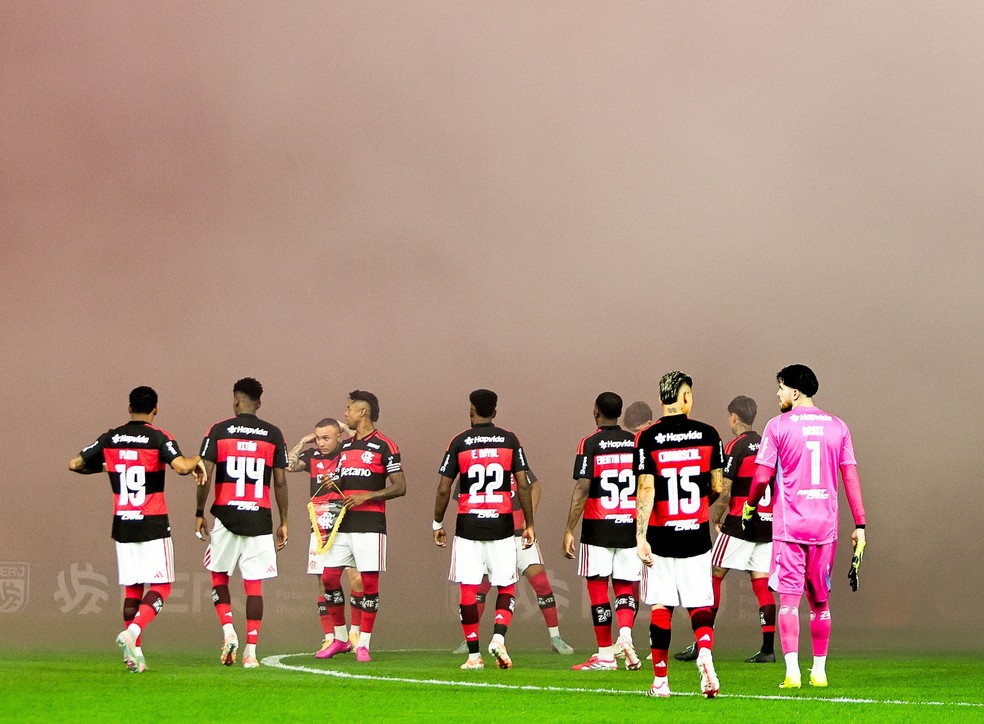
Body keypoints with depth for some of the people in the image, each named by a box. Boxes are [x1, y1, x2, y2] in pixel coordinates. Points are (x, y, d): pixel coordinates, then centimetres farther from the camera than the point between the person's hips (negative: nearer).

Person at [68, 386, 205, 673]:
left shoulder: (110, 439, 5)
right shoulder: (158, 438, -8)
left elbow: (75, 464, 12)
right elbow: (181, 466, -23)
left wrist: (104, 467, 28)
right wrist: (197, 462, -2)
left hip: (122, 525, 4)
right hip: (154, 525, -4)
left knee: (132, 588, 10)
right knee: (160, 586, 1)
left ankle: (135, 653, 4)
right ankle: (132, 633, -21)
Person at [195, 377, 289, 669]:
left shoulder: (219, 431, -1)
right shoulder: (273, 434, 3)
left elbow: (205, 476, -4)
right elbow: (280, 482, 3)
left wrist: (199, 513, 5)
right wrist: (284, 522, 11)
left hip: (226, 515, -1)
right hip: (259, 519, 1)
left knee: (219, 577, 15)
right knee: (254, 585, 2)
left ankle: (228, 631, -4)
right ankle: (251, 650, -1)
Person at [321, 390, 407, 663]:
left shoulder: (384, 446, -5)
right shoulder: (345, 447, 16)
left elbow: (399, 487, -8)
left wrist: (366, 496, -16)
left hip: (370, 525, -7)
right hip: (343, 525, 7)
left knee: (369, 583, -4)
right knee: (330, 578, 3)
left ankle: (363, 644, 2)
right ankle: (340, 638, 14)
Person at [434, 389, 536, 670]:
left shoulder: (459, 442, 0)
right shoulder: (509, 441, 2)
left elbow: (444, 489, 0)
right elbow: (523, 485, -1)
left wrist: (437, 524, 11)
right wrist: (529, 525, 6)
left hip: (468, 526, -1)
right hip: (501, 525, 1)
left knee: (468, 591, 3)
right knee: (506, 588, 10)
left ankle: (473, 655, 1)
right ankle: (498, 637, -12)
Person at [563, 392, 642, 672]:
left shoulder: (590, 444, -6)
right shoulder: (636, 442, 6)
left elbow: (582, 489, -11)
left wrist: (569, 530, -8)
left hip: (598, 527, -3)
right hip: (630, 526, 3)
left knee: (598, 588, 4)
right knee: (625, 586, 11)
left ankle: (605, 654, 4)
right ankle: (625, 634, -15)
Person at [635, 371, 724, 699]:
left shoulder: (647, 438, -5)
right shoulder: (707, 435, 0)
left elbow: (646, 491, -10)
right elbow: (717, 488, 6)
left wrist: (641, 537, -9)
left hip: (661, 536, -1)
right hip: (696, 536, 1)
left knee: (661, 607, 7)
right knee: (700, 605, 6)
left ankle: (660, 680, 9)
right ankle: (705, 651, -22)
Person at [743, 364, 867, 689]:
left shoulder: (778, 425, -4)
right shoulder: (837, 427, 6)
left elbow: (762, 477, -6)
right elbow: (851, 478, 3)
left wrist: (750, 506, 14)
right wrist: (859, 525, 5)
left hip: (789, 525, -3)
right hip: (825, 525, 3)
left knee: (789, 598, -4)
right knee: (819, 601, 13)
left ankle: (792, 671, -14)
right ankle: (819, 670, 16)